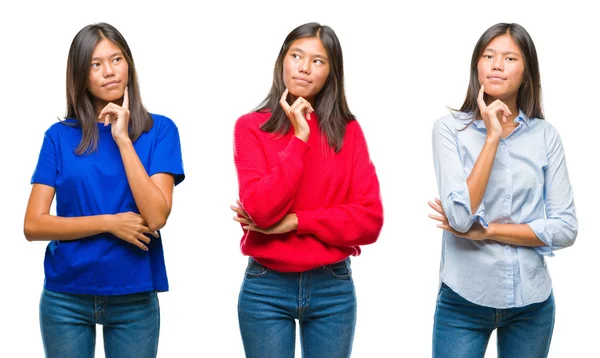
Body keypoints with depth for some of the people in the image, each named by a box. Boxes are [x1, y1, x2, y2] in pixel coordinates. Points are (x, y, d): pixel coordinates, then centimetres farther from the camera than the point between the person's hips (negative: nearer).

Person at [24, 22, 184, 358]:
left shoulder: (159, 130, -2)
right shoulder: (60, 136, 1)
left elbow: (156, 216, -14)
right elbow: (34, 225, -5)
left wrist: (123, 139, -15)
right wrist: (110, 222, -13)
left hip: (134, 300, 0)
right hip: (65, 298, 1)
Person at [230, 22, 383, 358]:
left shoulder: (348, 131, 2)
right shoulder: (252, 127, -3)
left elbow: (370, 219, -6)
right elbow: (261, 210, -16)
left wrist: (295, 221, -14)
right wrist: (300, 137, -16)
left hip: (333, 290, 2)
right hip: (266, 290, -1)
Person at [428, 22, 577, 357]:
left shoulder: (546, 135, 0)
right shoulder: (450, 128, -6)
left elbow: (565, 228, -4)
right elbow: (461, 217, -17)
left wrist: (486, 231, -12)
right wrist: (492, 137, -17)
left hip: (531, 301, 2)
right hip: (464, 299, -2)